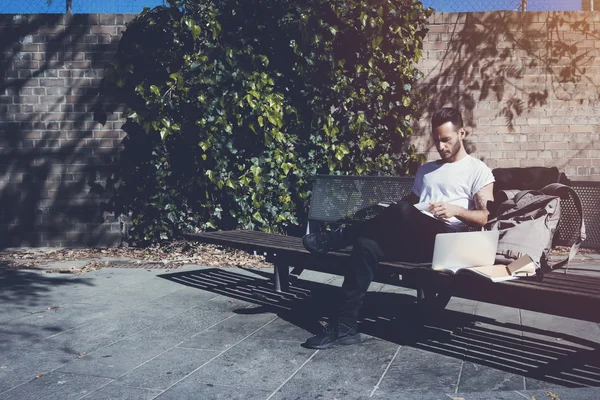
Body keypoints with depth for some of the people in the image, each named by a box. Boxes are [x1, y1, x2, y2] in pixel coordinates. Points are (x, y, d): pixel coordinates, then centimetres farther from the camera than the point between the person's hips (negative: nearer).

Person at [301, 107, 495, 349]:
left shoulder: (478, 170, 8)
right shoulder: (426, 170, 28)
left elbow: (484, 218, -1)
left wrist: (455, 210, -19)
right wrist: (390, 220, 4)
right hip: (413, 239, 6)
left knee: (401, 211, -36)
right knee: (366, 244, -25)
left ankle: (336, 239, -14)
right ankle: (345, 326, -24)